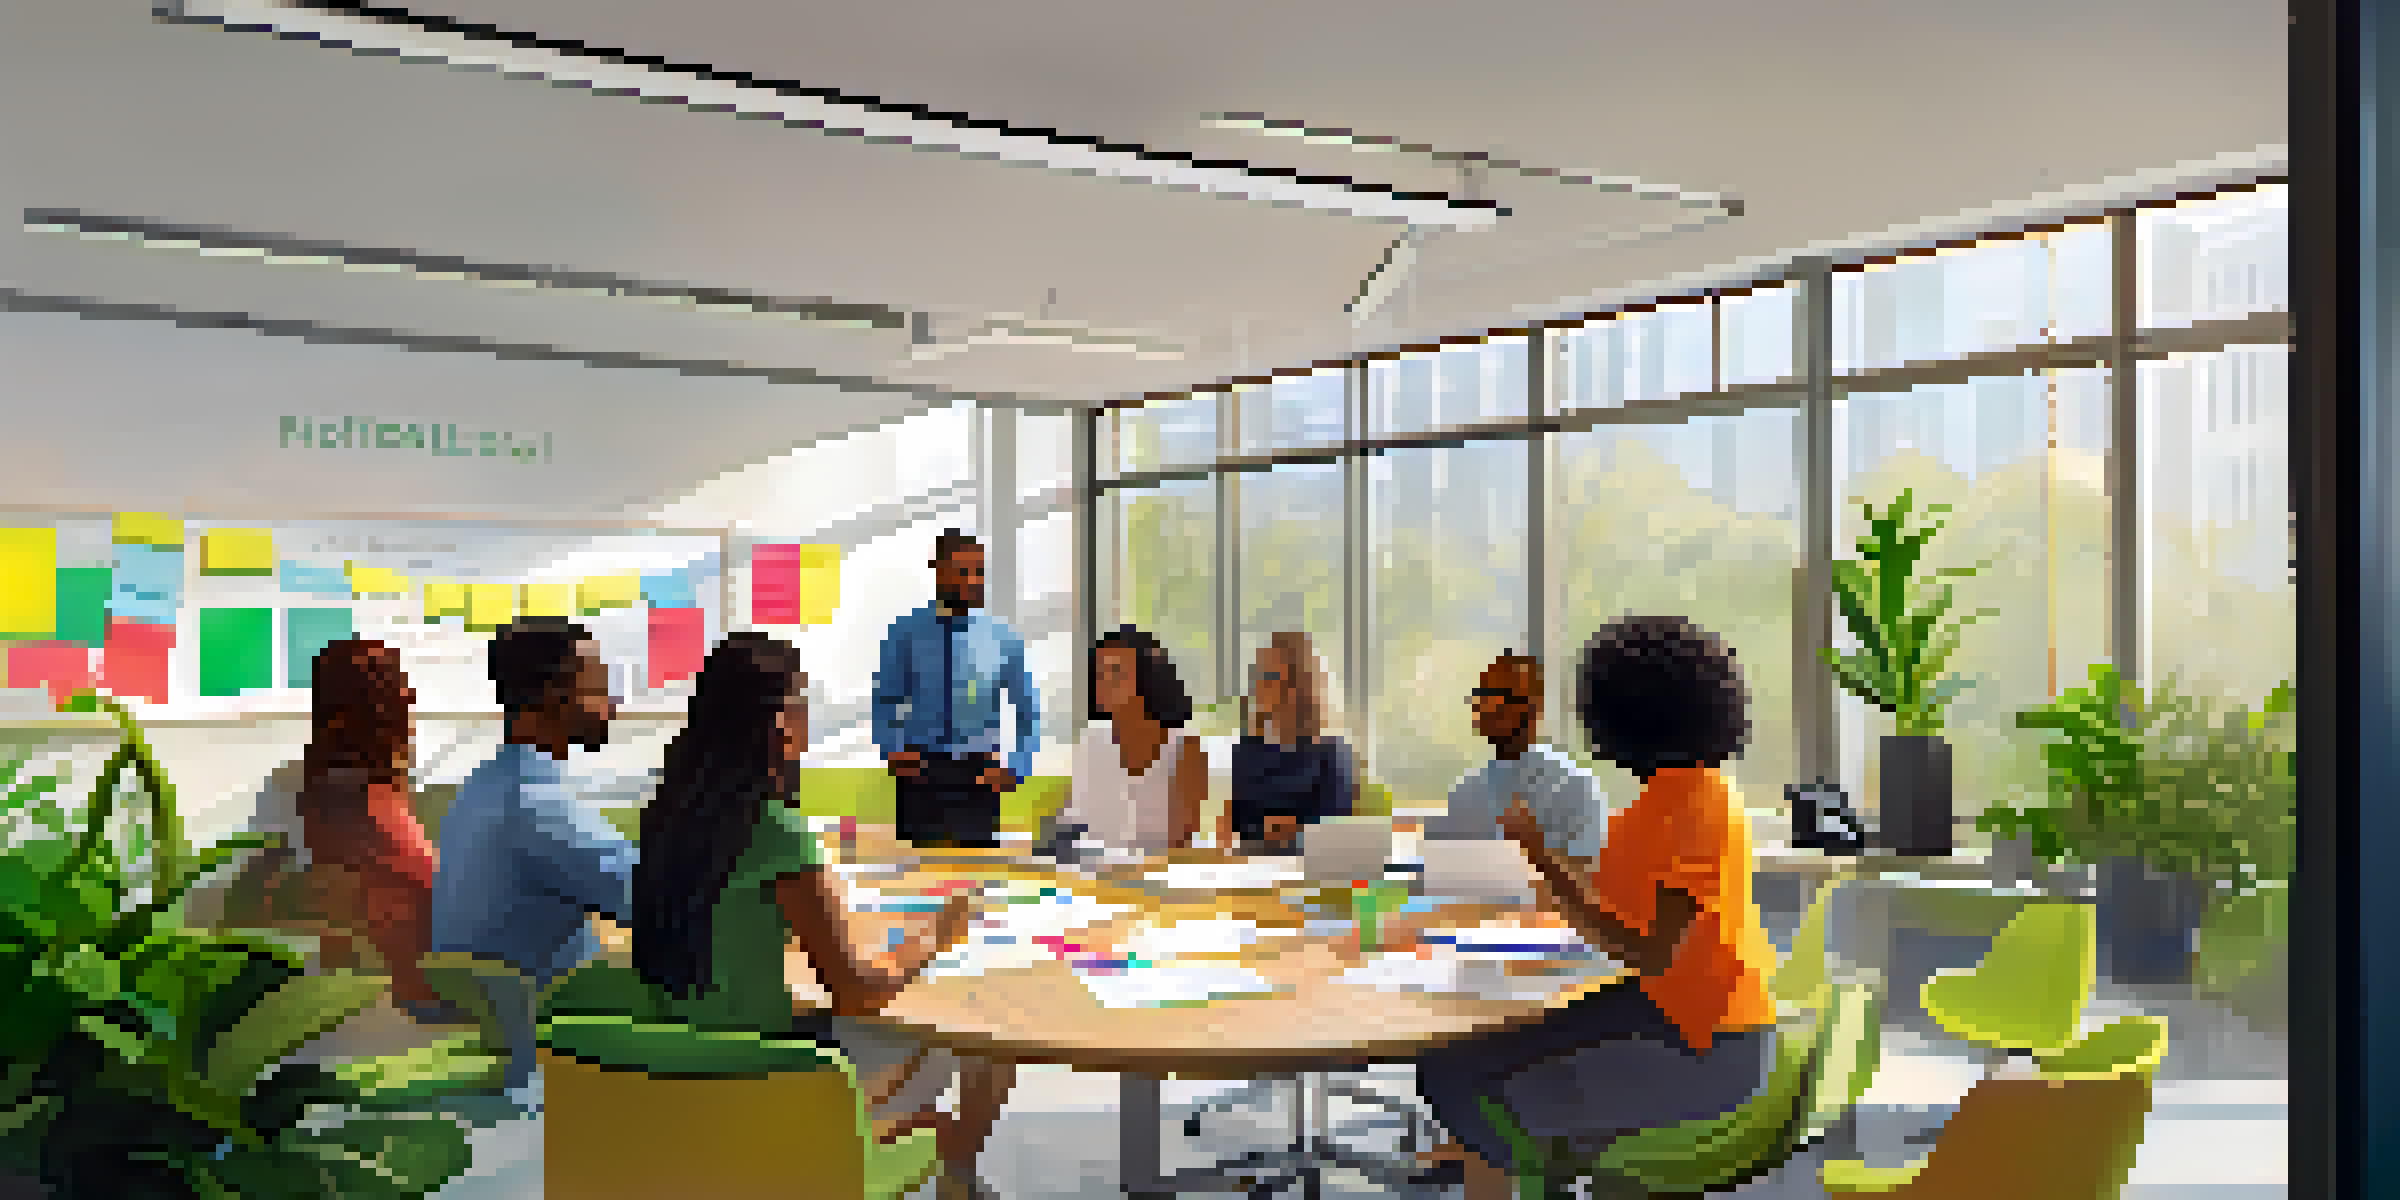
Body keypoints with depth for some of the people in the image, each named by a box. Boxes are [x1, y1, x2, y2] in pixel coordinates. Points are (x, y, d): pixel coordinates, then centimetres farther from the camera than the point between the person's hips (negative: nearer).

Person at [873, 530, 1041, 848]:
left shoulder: (1003, 638, -1)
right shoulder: (905, 633, -1)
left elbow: (1030, 714, 5)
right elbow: (884, 704, 7)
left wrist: (1015, 768, -7)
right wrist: (893, 750, -8)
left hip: (978, 777, 0)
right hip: (920, 774, 0)